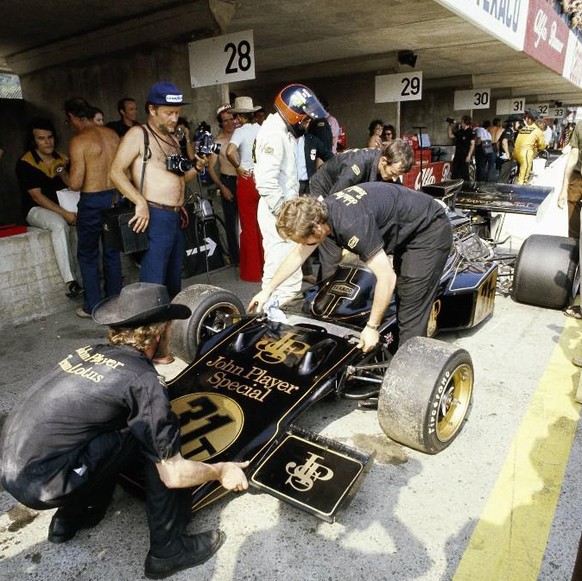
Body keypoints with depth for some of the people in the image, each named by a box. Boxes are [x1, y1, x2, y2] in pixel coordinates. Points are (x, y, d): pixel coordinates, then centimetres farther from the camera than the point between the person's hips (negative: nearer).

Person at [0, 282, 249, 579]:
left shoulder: (90, 351, 8)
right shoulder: (143, 380, -13)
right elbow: (174, 474, -10)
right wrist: (220, 471, 9)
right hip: (43, 484, -8)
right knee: (150, 435, -3)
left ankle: (71, 516, 30)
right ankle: (169, 549, 8)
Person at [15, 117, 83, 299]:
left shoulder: (62, 158, 7)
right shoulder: (25, 163, -8)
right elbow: (37, 196, -14)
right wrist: (64, 214, -24)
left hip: (64, 205, 5)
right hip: (37, 209, -5)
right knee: (59, 224, -38)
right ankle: (69, 282, -43)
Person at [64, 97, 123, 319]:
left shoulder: (79, 141, -14)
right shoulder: (112, 134, 5)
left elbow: (75, 183, -16)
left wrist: (64, 173, 4)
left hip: (92, 201, -6)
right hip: (113, 197, 6)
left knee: (88, 255, 8)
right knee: (112, 252, 15)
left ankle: (94, 307, 14)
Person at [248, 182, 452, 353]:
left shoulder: (351, 224, -36)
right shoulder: (320, 212, -9)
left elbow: (387, 278, -32)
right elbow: (298, 254, 7)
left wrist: (372, 326, -22)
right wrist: (267, 290, 12)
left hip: (429, 231, -9)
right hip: (407, 231, 9)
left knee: (411, 309, -10)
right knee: (402, 300, 16)